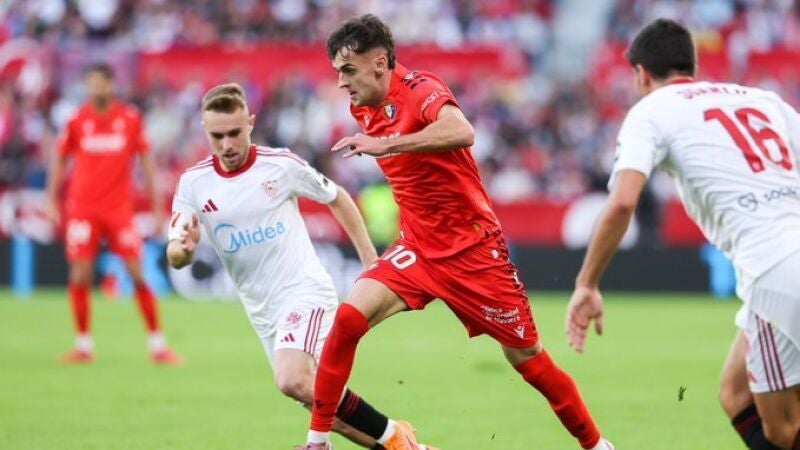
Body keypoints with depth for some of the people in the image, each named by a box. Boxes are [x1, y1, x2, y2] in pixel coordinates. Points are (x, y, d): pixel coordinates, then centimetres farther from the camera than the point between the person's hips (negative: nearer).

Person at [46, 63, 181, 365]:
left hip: (120, 208, 0)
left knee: (138, 273, -4)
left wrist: (157, 206, 3)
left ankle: (157, 345, 4)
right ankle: (83, 345, 6)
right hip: (82, 208, 0)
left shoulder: (131, 119, 1)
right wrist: (52, 201, 6)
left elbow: (146, 161, 6)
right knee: (80, 275, -5)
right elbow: (60, 161, 11)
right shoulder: (77, 121, 2)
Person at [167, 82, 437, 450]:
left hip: (305, 292, -5)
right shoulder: (193, 183, -2)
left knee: (293, 381, -28)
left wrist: (371, 261, 6)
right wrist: (185, 247, -31)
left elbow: (337, 199, 7)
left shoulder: (280, 164, -9)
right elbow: (174, 257, -7)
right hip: (263, 312, 5)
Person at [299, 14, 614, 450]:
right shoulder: (364, 108, 4)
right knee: (348, 318, -17)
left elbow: (461, 132, -42)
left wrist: (382, 145, -43)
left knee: (528, 359, 2)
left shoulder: (418, 89, -19)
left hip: (472, 248, -6)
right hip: (417, 247, 6)